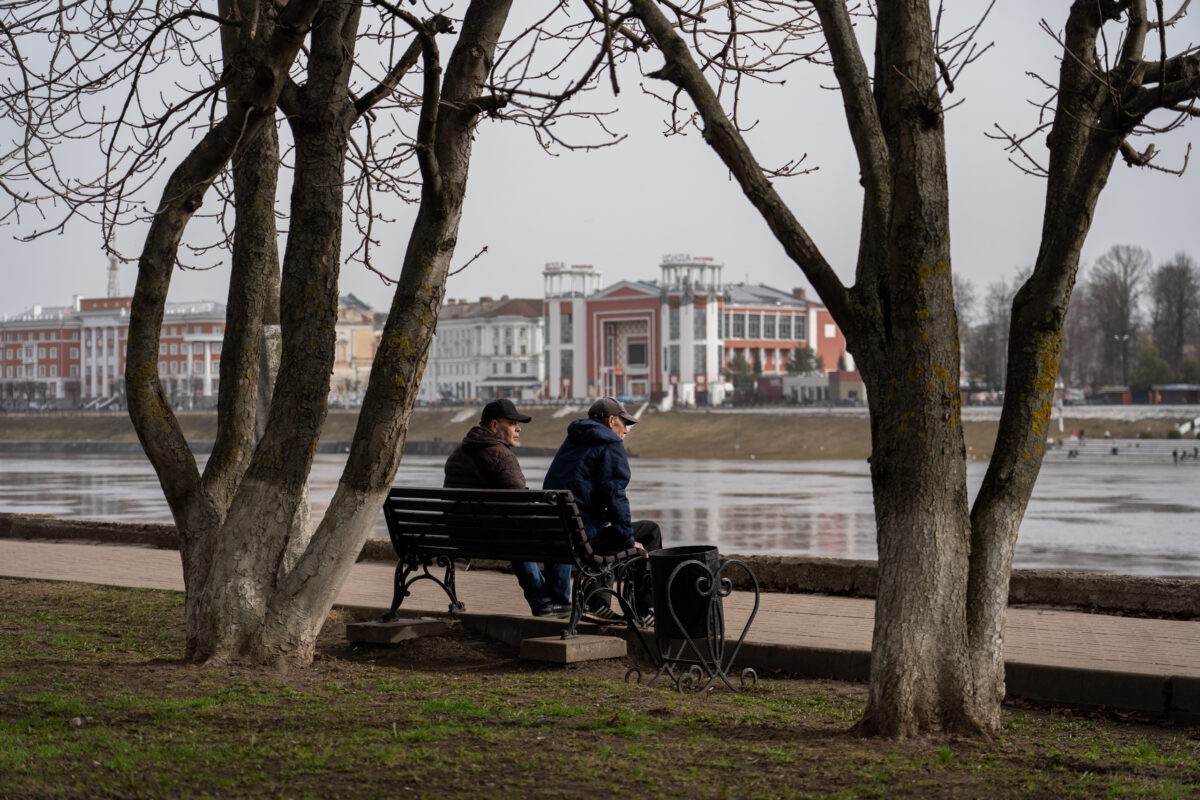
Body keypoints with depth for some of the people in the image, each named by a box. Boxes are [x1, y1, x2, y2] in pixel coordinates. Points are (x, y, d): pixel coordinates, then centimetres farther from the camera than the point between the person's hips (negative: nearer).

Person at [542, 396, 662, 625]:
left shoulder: (573, 442, 23)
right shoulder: (610, 445, -5)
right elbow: (614, 495, -14)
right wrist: (629, 540, -7)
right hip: (585, 534, -9)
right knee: (649, 532, 8)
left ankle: (597, 604, 26)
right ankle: (644, 611, 9)